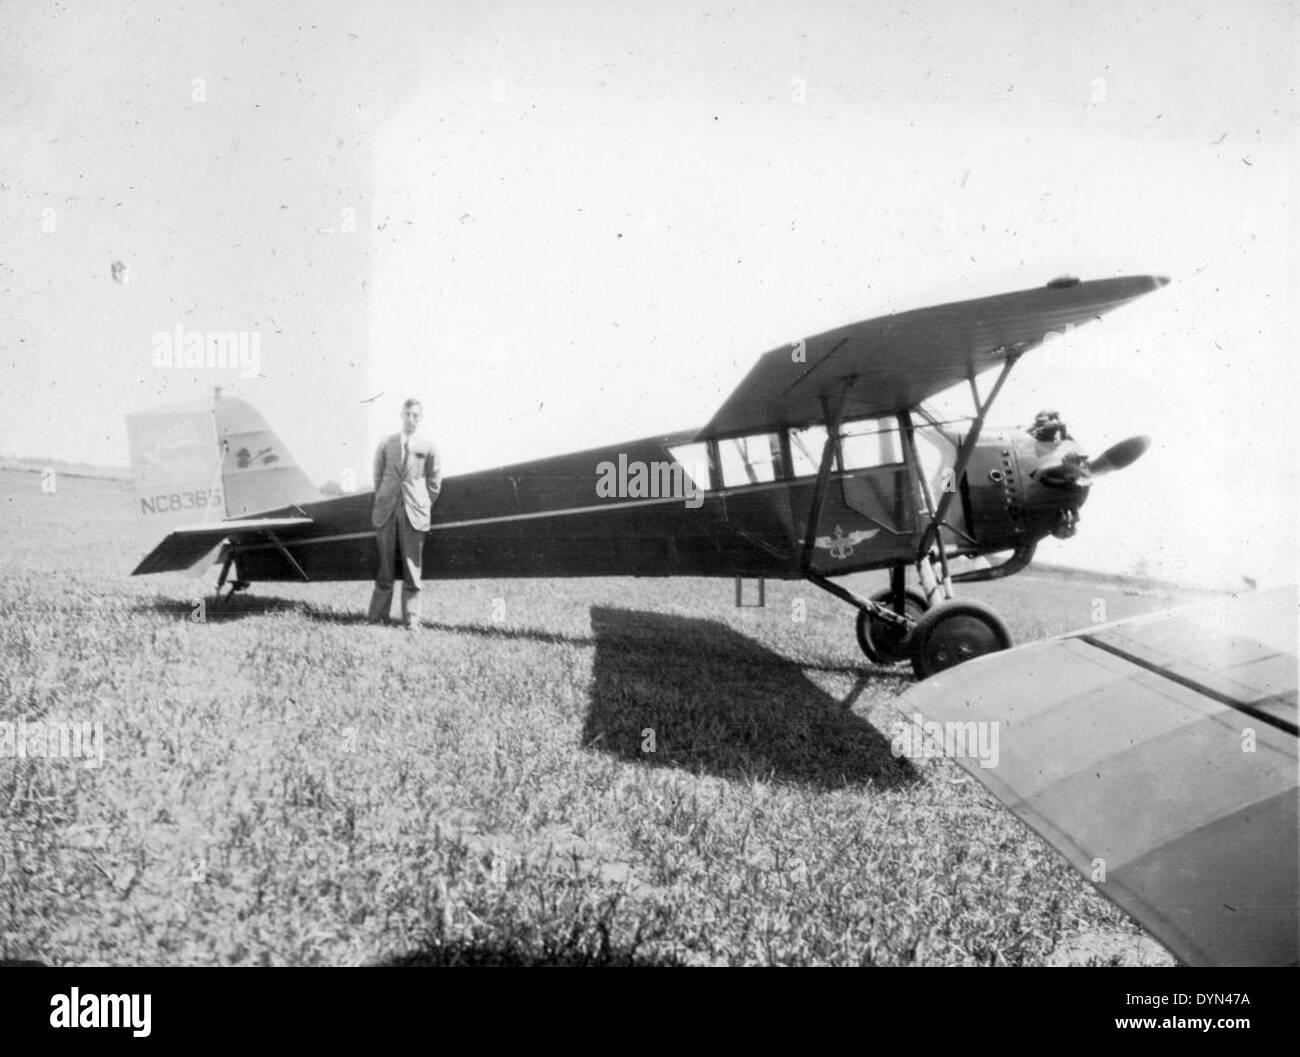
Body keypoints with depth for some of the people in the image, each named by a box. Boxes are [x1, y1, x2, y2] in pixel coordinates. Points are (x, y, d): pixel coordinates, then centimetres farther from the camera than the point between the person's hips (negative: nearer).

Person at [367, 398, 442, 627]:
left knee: (412, 567, 0)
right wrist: (382, 502, 9)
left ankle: (411, 620, 5)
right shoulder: (386, 444, 8)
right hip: (386, 513, 2)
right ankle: (377, 616, 12)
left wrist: (423, 506, 6)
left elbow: (434, 482, 9)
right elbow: (378, 475, 14)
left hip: (414, 514, -1)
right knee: (384, 564, 5)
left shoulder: (428, 447, 3)